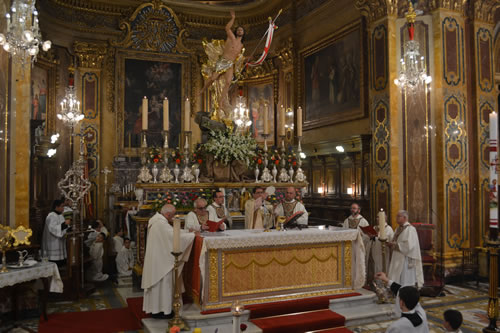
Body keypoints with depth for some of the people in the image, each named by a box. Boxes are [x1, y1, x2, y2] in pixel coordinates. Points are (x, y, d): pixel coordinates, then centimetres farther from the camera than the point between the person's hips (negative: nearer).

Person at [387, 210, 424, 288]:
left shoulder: (410, 229, -12)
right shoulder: (398, 229, 14)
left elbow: (408, 245, -21)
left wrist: (394, 245, -16)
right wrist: (390, 244, -1)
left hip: (406, 260, -8)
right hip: (398, 260, 8)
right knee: (396, 283, 8)